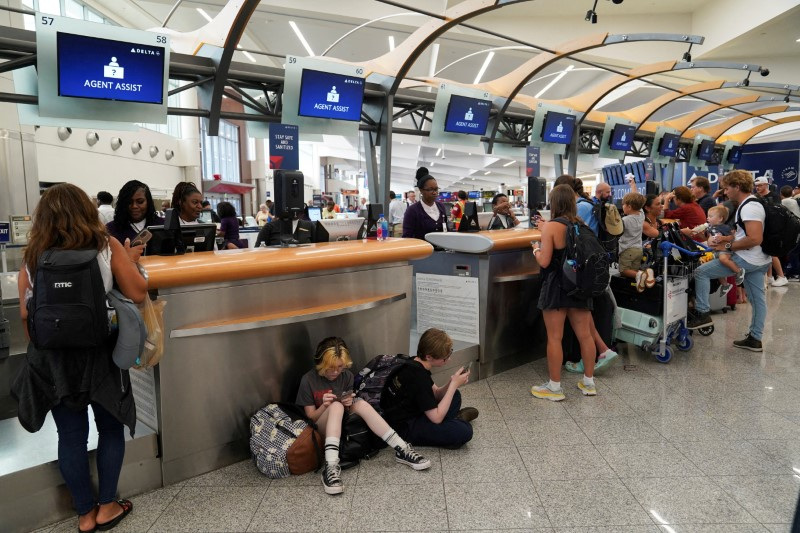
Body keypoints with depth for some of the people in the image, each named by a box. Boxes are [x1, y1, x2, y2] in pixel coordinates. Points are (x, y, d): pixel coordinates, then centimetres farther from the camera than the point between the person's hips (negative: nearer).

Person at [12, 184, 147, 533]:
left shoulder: (33, 255, -1)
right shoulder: (106, 246, -9)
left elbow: (25, 315, 2)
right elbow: (138, 294, -9)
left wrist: (39, 349, 16)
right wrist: (130, 260, 7)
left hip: (53, 357, 3)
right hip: (99, 353, -2)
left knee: (71, 435, 13)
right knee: (110, 427, 15)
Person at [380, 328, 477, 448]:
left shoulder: (414, 363, 0)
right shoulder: (419, 377, -28)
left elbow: (436, 394, 9)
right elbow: (436, 418, -25)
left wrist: (452, 382, -11)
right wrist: (454, 384, -20)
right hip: (404, 429, -10)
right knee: (464, 431, -23)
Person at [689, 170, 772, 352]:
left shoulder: (749, 207, -20)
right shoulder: (750, 204, 14)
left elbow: (755, 239, -29)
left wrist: (728, 246, -19)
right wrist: (728, 238, 10)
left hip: (747, 259, -10)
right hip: (758, 260, 10)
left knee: (701, 272, -6)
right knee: (757, 298, 14)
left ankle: (702, 314, -1)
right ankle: (755, 339, 22)